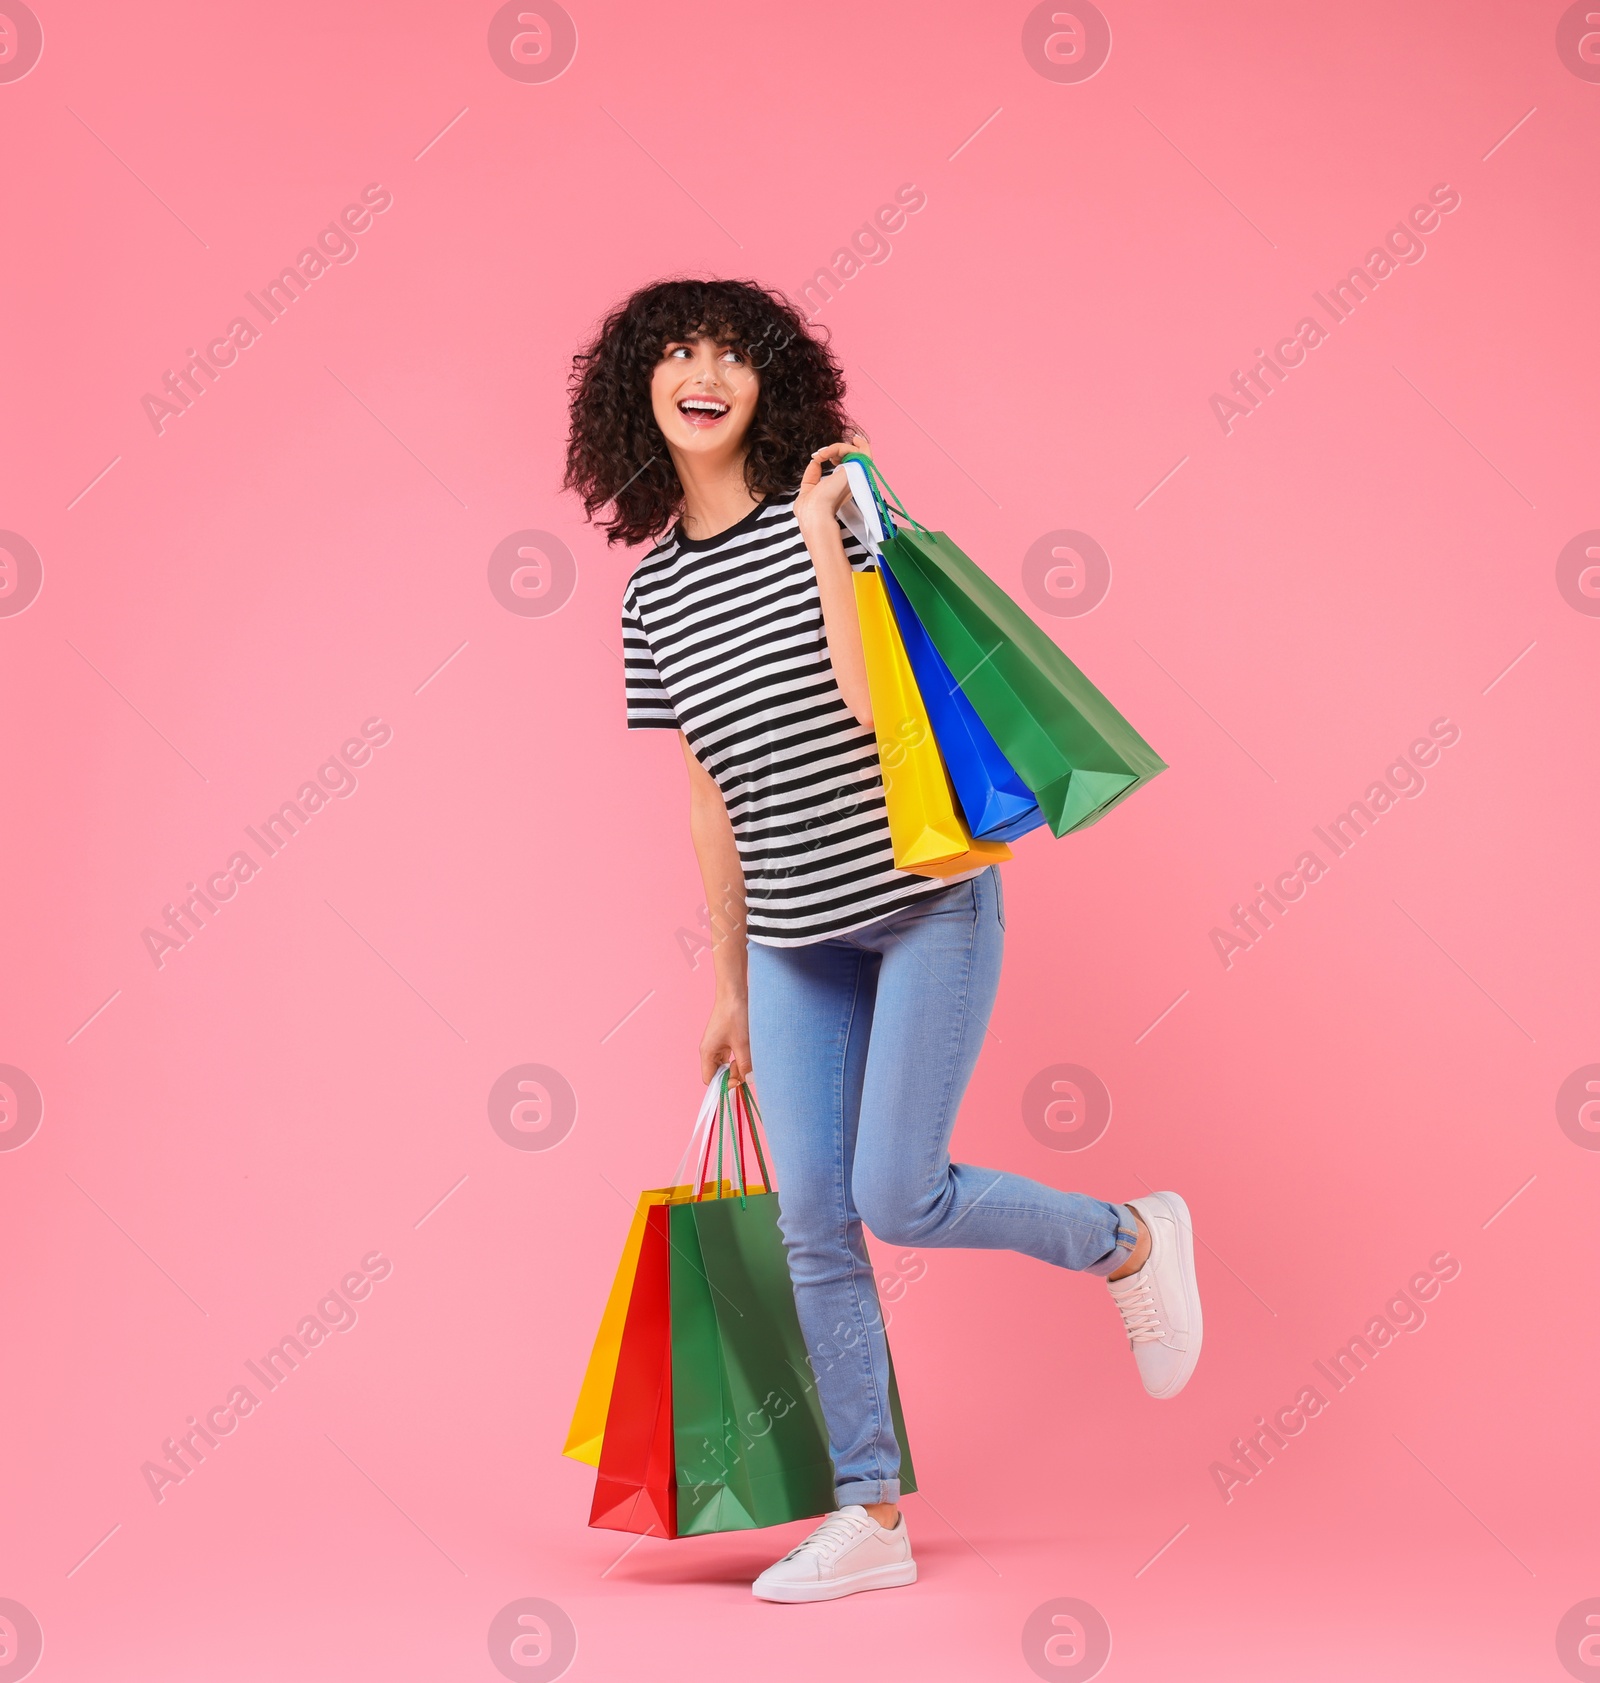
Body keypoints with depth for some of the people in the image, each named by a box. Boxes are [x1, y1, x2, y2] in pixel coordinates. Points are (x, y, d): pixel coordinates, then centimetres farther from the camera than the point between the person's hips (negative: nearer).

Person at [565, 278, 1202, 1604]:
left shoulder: (834, 499, -7)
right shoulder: (652, 594, 7)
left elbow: (873, 700, -20)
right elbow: (713, 795, 13)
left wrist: (825, 542, -20)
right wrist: (730, 979, 16)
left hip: (925, 898, -5)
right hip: (794, 937, 5)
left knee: (897, 1197, -9)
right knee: (814, 1222, 2)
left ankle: (1131, 1242, 19)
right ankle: (871, 1518, 14)